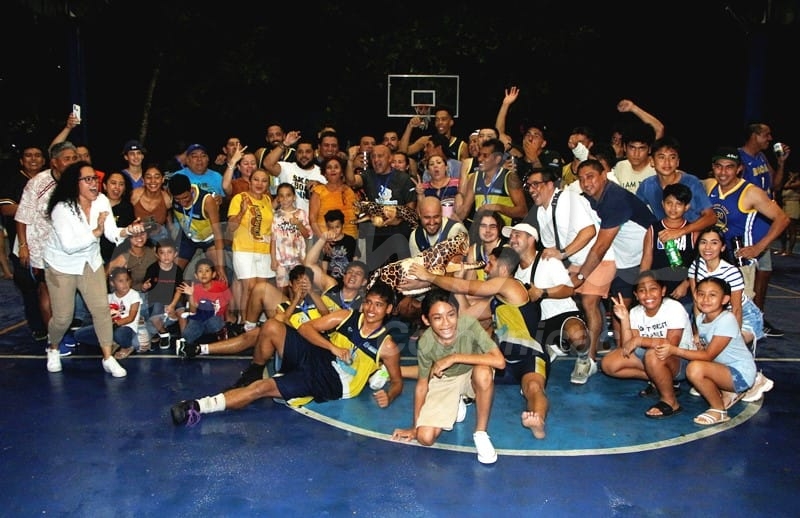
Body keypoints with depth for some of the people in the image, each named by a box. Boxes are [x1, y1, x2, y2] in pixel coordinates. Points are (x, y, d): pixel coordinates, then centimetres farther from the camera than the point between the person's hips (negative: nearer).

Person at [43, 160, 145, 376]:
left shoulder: (102, 201, -9)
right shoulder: (62, 208, -24)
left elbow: (112, 233, -14)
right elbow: (69, 245, -30)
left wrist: (129, 230, -34)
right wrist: (96, 231, -31)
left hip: (91, 262, 4)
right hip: (62, 266, -4)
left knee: (101, 308, -3)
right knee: (63, 317, 2)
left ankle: (108, 358, 6)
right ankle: (53, 349, 34)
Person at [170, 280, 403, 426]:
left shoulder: (387, 347, -5)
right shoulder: (347, 317, 3)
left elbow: (397, 381, 3)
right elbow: (305, 327, 0)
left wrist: (389, 395, -22)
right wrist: (333, 348, -16)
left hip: (329, 383, -5)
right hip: (314, 357, 5)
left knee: (262, 388, -24)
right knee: (271, 326, -18)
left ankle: (198, 407, -26)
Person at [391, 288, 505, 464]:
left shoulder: (469, 324, -32)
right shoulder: (425, 344, -25)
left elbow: (500, 361, -40)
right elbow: (422, 385, -10)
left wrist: (454, 358, -39)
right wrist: (415, 427, -3)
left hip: (471, 376, -1)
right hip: (443, 382, 2)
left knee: (483, 372, -38)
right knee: (425, 437, -14)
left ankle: (481, 433, -14)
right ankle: (456, 404, 18)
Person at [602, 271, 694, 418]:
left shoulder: (674, 308, -19)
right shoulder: (635, 312, -3)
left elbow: (672, 345, -29)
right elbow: (627, 349, -10)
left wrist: (640, 340, -30)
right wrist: (624, 319, -18)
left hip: (682, 360, -7)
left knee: (653, 355, -39)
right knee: (609, 364, -8)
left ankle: (670, 402, -15)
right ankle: (662, 381, 4)